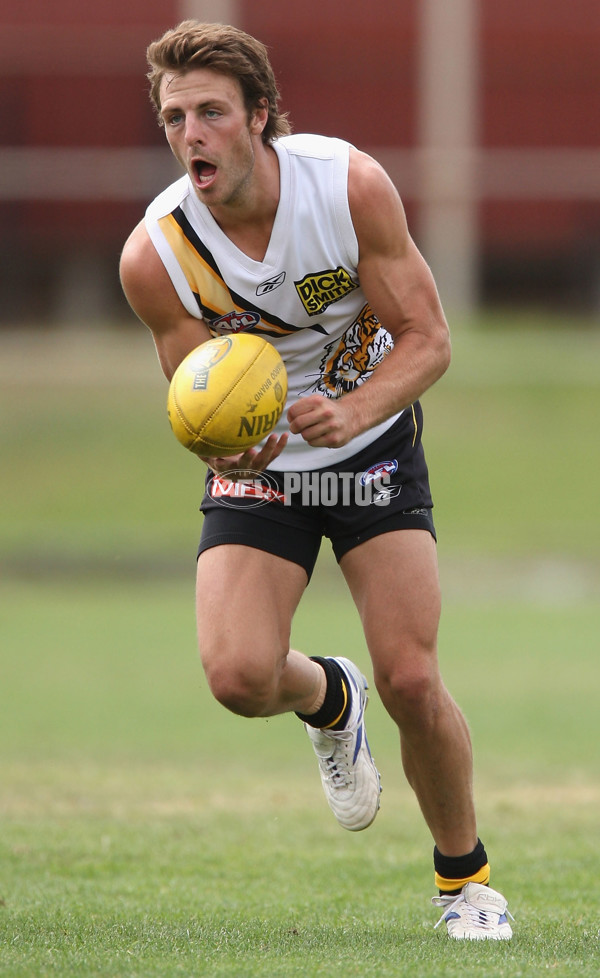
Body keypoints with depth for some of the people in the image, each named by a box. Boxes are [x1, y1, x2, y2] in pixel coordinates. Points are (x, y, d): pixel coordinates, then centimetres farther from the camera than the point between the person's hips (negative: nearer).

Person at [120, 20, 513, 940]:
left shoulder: (351, 184, -21)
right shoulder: (155, 254, -20)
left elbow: (427, 338, -16)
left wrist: (351, 412, -35)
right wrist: (225, 448, -33)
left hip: (373, 444, -1)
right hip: (256, 465, 1)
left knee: (412, 681, -13)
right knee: (239, 676, -20)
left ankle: (464, 876, 13)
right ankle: (327, 699, 20)